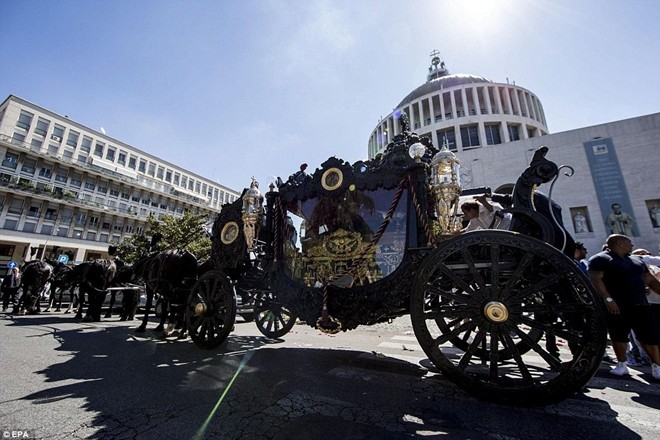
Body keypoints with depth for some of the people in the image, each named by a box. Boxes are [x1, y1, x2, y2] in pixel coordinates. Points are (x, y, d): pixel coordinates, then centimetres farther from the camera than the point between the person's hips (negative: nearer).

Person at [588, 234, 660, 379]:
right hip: (616, 306, -7)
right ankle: (622, 365, 15)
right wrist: (608, 299, -23)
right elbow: (595, 279, -16)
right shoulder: (600, 259, -7)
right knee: (619, 336, 2)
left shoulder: (637, 261, 20)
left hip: (640, 305, 7)